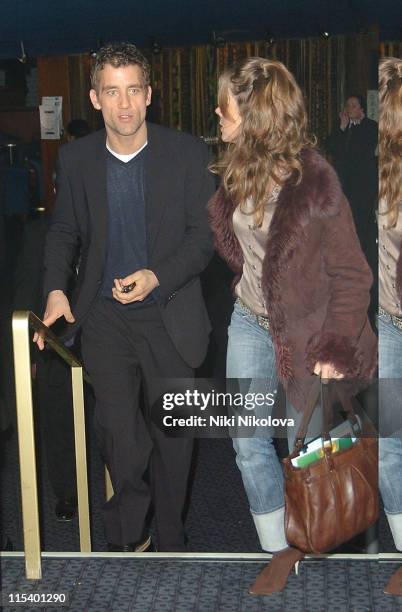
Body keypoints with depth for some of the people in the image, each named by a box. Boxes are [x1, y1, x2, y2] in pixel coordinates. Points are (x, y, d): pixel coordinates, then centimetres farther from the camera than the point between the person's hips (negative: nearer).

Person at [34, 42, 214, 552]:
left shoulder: (186, 152, -5)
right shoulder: (76, 158, 1)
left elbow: (204, 233, -4)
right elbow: (64, 232, 10)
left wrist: (157, 276, -19)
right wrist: (56, 289, -7)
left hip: (170, 314, 0)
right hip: (105, 318, 1)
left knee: (172, 434, 9)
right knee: (116, 428, -8)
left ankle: (169, 539, 29)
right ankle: (127, 532, 18)